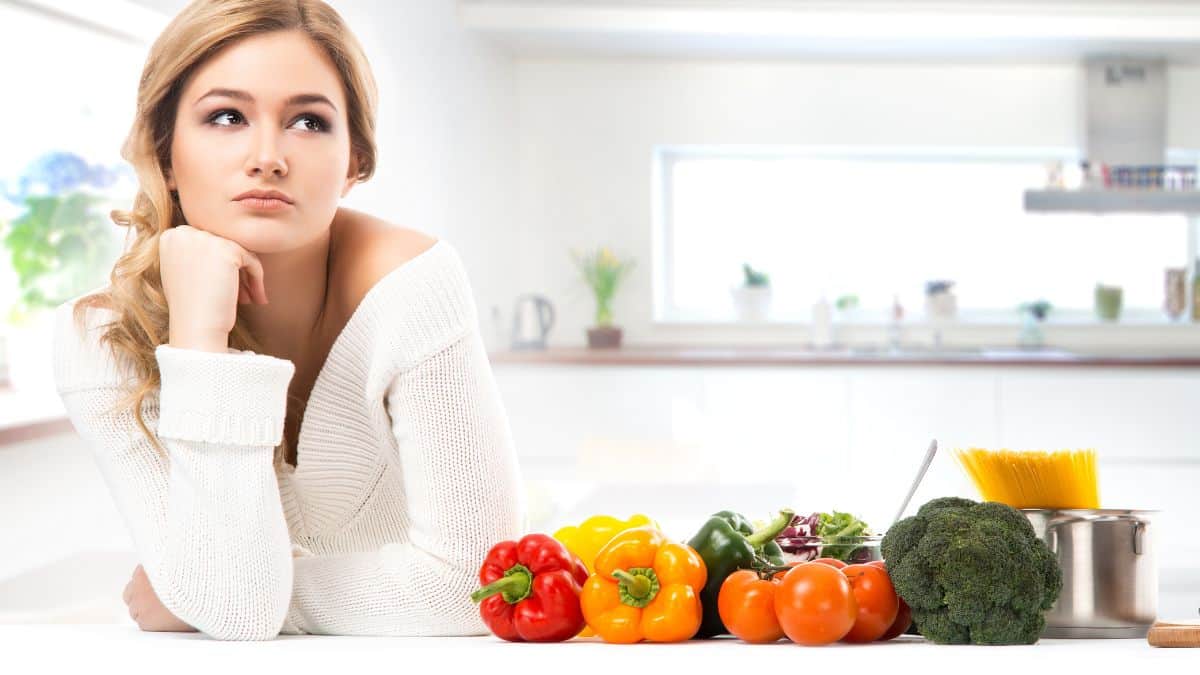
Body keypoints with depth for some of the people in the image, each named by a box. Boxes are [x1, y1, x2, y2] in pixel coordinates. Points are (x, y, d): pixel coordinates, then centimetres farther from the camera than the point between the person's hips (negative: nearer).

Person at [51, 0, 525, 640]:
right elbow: (238, 611, -24)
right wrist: (198, 340, -31)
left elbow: (469, 576, -20)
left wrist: (182, 602, -16)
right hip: (233, 667, 1)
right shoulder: (99, 338, -18)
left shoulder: (410, 282, -23)